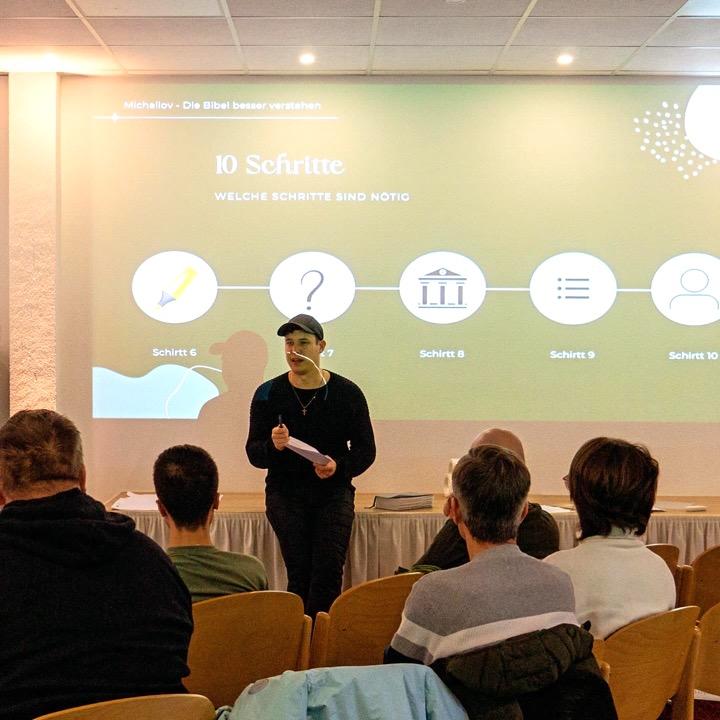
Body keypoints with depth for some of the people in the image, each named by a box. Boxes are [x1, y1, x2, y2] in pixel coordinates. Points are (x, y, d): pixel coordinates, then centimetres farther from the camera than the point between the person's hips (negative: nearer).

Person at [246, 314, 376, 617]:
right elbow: (253, 453, 1)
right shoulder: (268, 394, 2)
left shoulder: (347, 393, 2)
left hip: (334, 492, 0)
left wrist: (339, 466, -16)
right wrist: (273, 446, -22)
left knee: (329, 573, -12)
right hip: (286, 492, 0)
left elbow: (366, 450, 5)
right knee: (300, 574, -10)